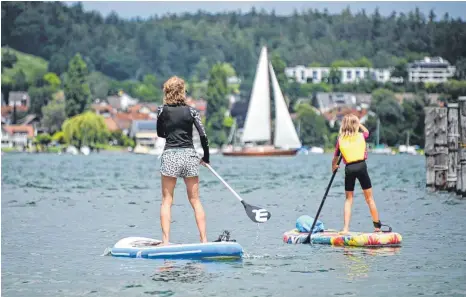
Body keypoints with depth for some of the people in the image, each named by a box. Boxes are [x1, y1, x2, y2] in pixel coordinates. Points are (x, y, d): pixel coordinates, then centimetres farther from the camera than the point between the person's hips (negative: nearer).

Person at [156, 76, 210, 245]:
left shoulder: (162, 110, 1)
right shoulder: (191, 111, 0)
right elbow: (203, 135, -4)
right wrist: (206, 158, 6)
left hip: (170, 155, -1)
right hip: (189, 155, 1)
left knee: (167, 201, 4)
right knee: (195, 201, 9)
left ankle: (166, 241, -6)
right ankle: (204, 240, 5)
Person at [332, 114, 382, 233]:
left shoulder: (340, 140, 3)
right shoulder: (361, 136, 3)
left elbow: (335, 158, 10)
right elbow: (367, 131, 29)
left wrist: (334, 166, 29)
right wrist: (358, 124, 36)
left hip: (349, 169, 1)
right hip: (361, 166, -1)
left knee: (349, 199, 9)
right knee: (369, 198, 8)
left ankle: (346, 227, -1)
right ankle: (377, 226, 14)